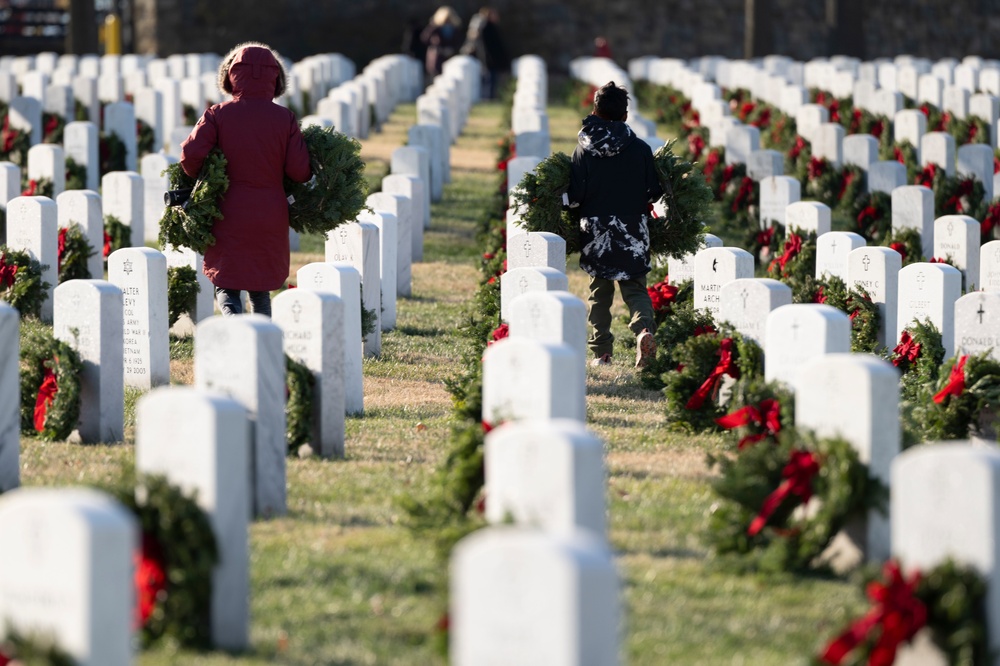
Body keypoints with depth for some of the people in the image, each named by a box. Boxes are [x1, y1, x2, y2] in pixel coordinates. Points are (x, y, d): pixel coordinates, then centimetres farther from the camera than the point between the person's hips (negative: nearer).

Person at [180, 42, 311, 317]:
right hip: (270, 218, 2)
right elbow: (299, 171, -8)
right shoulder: (285, 119, -5)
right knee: (261, 288, 17)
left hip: (229, 217, -2)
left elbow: (191, 153, -15)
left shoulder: (217, 115, -7)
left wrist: (199, 180, 6)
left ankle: (231, 313, -22)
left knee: (225, 284, 7)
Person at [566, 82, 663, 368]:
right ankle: (644, 328, -22)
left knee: (599, 291, 13)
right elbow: (654, 193, -2)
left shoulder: (584, 149, -6)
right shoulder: (640, 149, -5)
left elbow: (573, 197, -7)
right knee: (635, 288, 7)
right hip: (633, 234, 0)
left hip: (595, 233, 0)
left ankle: (601, 352, 12)